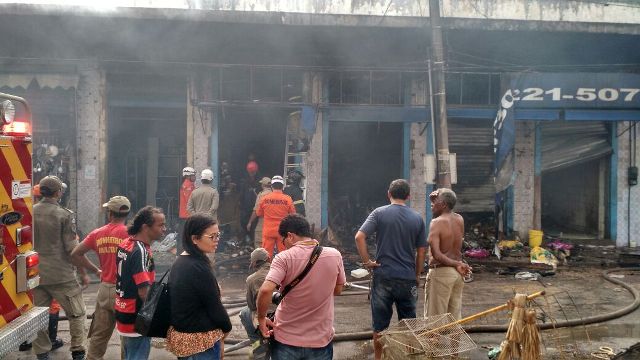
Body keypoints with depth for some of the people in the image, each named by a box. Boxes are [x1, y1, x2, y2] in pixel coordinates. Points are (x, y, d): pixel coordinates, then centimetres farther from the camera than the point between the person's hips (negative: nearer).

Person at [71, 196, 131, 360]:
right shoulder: (131, 233, -12)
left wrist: (96, 270, 13)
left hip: (105, 289, 4)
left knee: (99, 335, 17)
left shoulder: (98, 233, 3)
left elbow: (75, 254, 10)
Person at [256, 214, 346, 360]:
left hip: (287, 339, -2)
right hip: (321, 340, 2)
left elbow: (265, 290, -27)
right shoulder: (334, 255, -7)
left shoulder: (284, 258, -16)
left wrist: (261, 318, -11)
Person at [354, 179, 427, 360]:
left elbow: (359, 237, -16)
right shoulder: (417, 218, 2)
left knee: (380, 324, 9)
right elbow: (421, 251, 5)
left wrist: (366, 261, -7)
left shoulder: (379, 213, -5)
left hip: (383, 276, -2)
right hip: (408, 278, 2)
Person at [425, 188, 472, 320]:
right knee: (455, 317, 13)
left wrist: (456, 264, -13)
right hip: (458, 274, 7)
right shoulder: (460, 220, 4)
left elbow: (436, 254, -22)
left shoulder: (436, 222, -14)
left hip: (441, 273, -7)